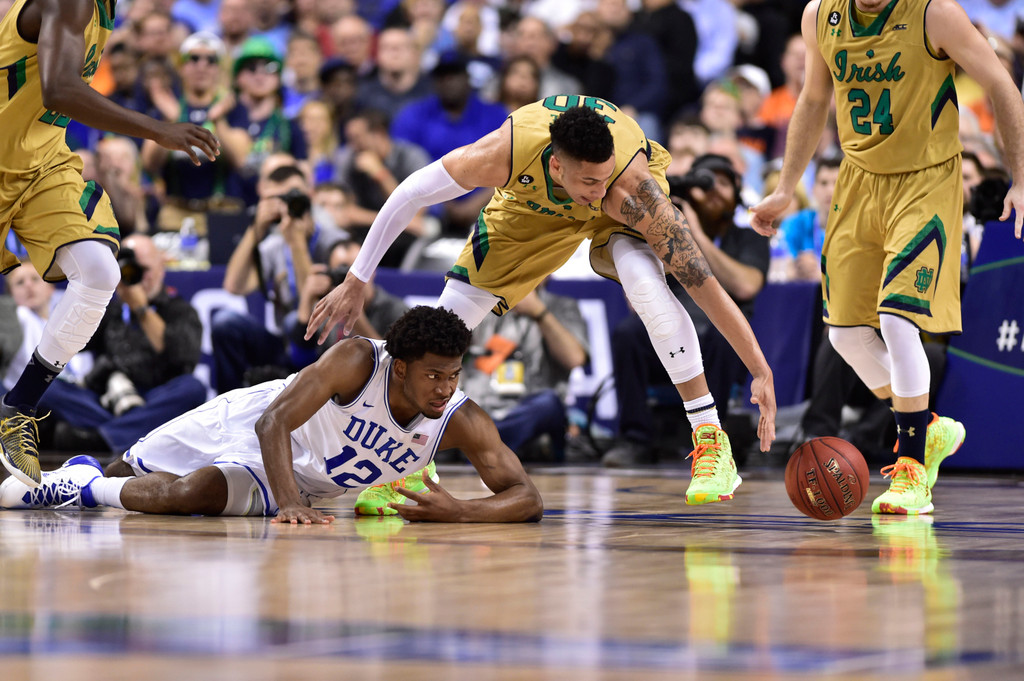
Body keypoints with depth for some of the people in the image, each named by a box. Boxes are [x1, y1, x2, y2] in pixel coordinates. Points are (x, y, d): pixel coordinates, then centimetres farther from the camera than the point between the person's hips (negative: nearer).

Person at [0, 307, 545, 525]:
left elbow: (527, 499, -29)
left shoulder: (462, 422, -27)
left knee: (192, 492, -20)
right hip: (248, 424, -2)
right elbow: (274, 423, -35)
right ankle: (83, 476, 39)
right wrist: (290, 502, -50)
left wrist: (460, 512, -48)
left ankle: (76, 487, 8)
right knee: (128, 473, 1)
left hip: (295, 480, 2)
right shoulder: (357, 360, -34)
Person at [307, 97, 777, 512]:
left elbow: (704, 283, -41)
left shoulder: (632, 189, -44)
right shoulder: (505, 152, -41)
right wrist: (355, 282, -19)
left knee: (646, 284, -34)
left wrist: (762, 372, -43)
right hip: (531, 202, 2)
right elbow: (409, 195, -24)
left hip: (615, 217, -2)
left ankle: (711, 442, -23)